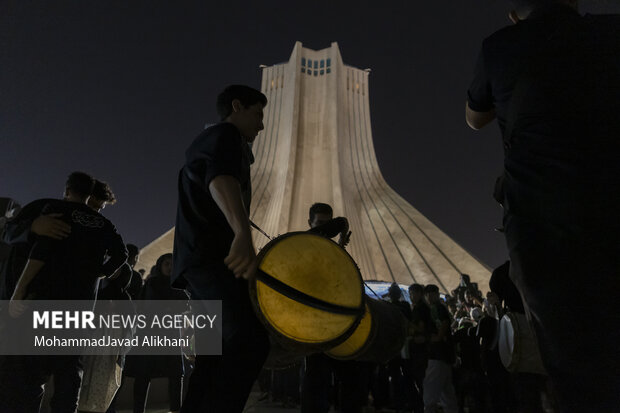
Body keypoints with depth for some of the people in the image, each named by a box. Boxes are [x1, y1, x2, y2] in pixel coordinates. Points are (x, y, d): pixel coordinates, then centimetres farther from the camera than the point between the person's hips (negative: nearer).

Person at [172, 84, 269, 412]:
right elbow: (221, 177, -24)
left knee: (217, 354, 10)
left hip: (202, 259, 11)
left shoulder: (211, 142, 33)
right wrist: (243, 234, -42)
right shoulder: (225, 134, 0)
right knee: (250, 341, -25)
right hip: (212, 256, -11)